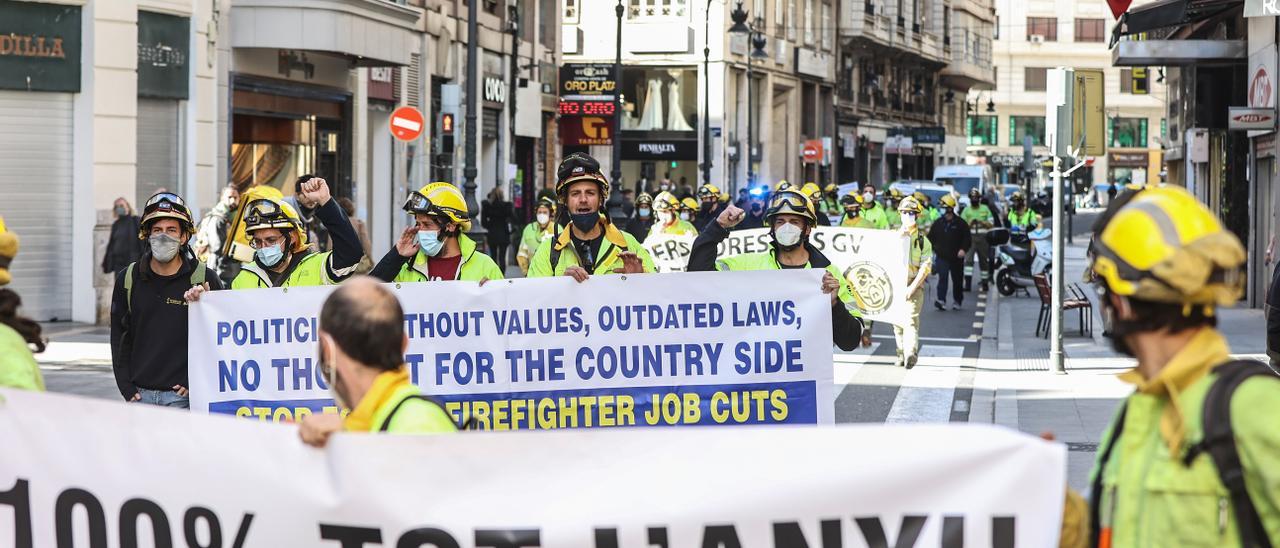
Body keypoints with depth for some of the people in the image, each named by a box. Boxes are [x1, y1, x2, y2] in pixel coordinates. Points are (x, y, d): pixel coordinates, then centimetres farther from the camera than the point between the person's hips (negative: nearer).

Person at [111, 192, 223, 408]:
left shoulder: (204, 279, 0)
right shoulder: (128, 279, 8)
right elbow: (119, 337, 13)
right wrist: (126, 386, 4)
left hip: (182, 396, -3)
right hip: (140, 395, 3)